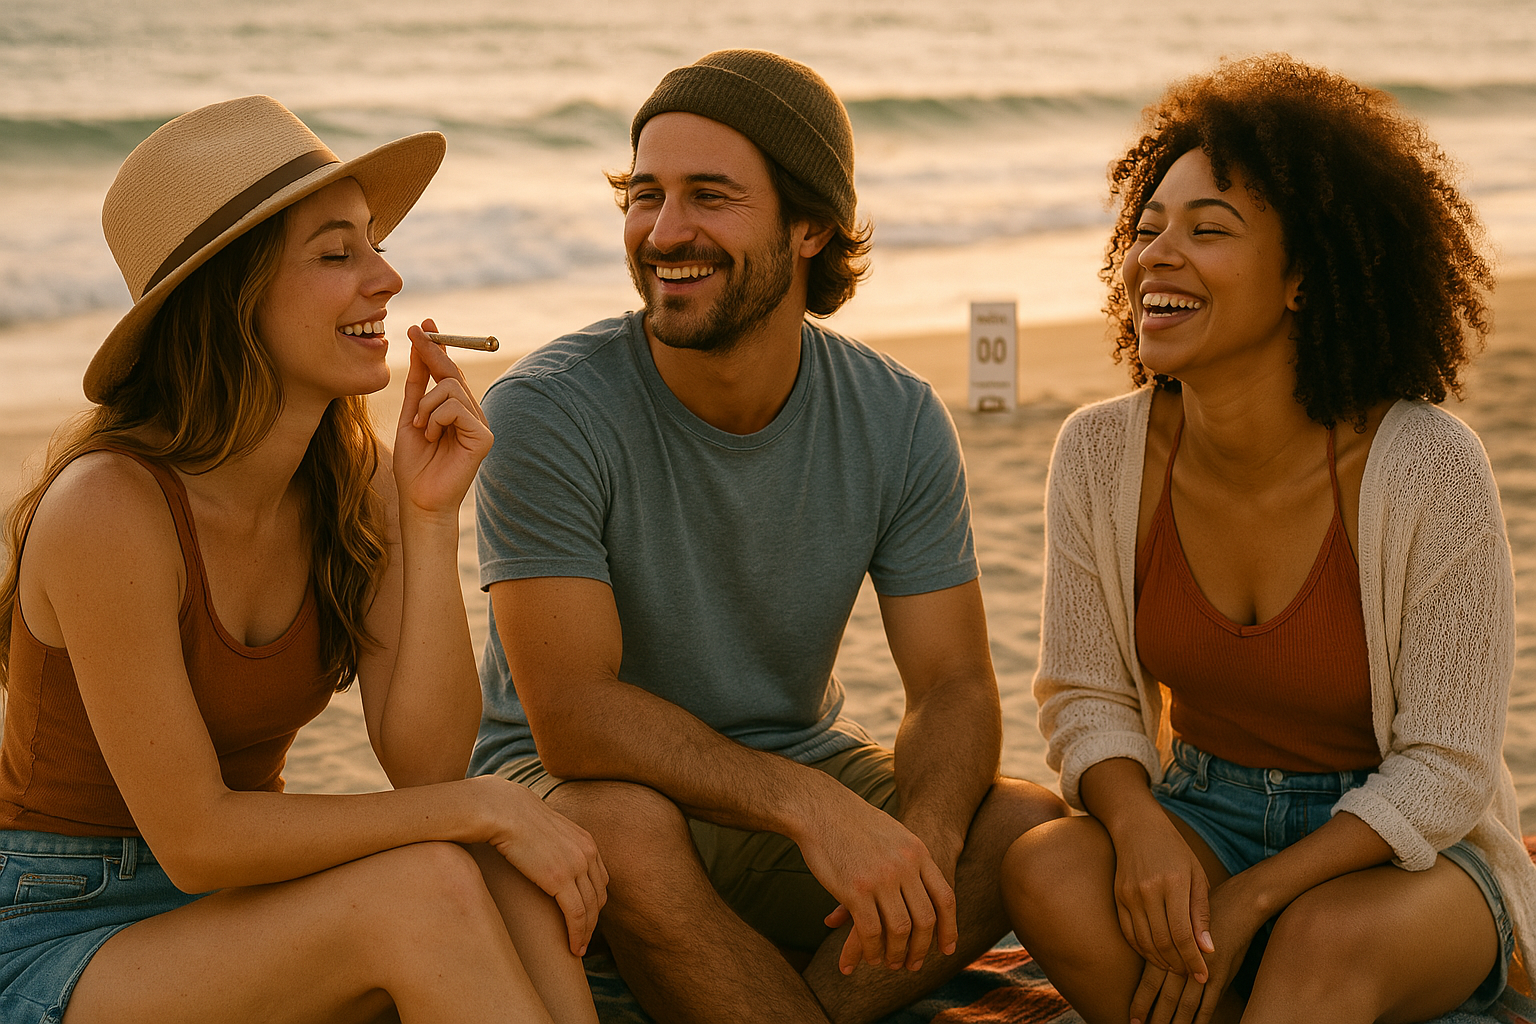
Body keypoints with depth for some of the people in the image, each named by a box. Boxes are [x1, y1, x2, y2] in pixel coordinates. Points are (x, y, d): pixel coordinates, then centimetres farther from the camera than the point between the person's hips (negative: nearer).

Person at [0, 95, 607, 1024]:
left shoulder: (359, 485, -3)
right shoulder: (108, 506, -23)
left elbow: (427, 765, -10)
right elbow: (194, 838, -22)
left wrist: (433, 519, -18)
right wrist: (484, 807, -22)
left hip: (240, 926, 6)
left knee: (512, 877, -22)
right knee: (426, 892, -30)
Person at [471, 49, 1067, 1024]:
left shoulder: (900, 421, -8)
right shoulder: (544, 413, -20)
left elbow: (955, 686, -8)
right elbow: (571, 714, -27)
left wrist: (920, 841, -31)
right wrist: (810, 807, -39)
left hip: (805, 771, 4)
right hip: (567, 786, -3)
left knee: (1043, 829, -19)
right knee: (623, 822, -37)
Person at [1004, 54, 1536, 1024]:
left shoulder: (1430, 468, -20)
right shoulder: (1100, 455, -9)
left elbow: (1444, 770, -15)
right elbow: (1088, 695, -1)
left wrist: (1250, 902, -24)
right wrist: (1136, 823, -23)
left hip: (1411, 849, -3)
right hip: (1205, 813, 4)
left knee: (1328, 937, -37)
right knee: (1050, 873, -28)